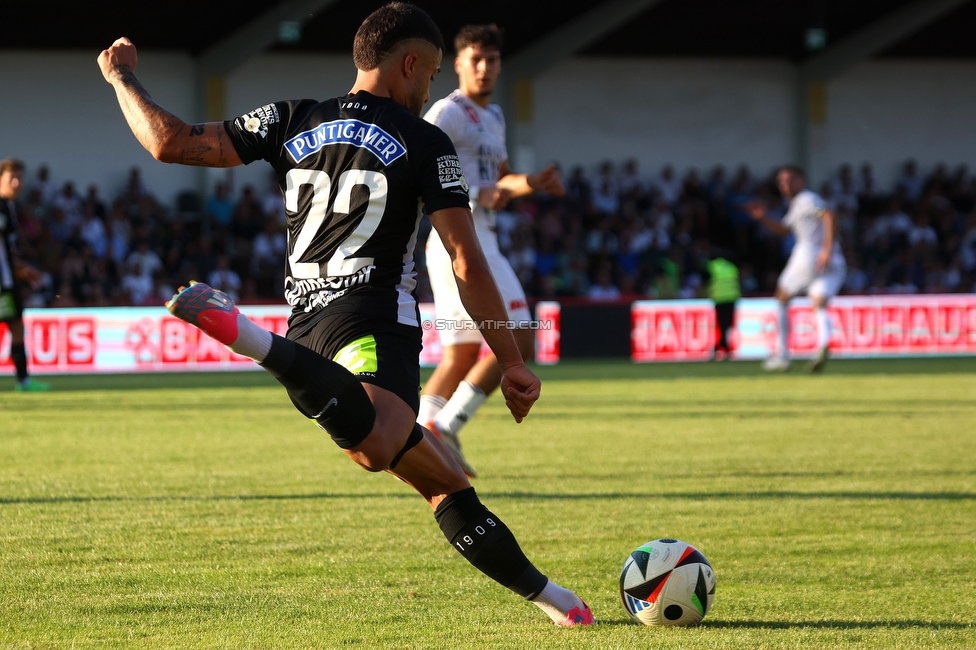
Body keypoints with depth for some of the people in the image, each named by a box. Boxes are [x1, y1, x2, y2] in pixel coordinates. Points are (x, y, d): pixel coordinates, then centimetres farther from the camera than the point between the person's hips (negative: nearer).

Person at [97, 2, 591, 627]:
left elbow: (171, 142, 10)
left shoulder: (293, 123, 15)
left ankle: (544, 593, 11)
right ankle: (248, 336, -53)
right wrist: (512, 364, 7)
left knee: (447, 482, 15)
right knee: (375, 445, -40)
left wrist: (124, 77, 28)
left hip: (308, 323, 7)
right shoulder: (425, 143, 4)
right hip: (376, 325, -7)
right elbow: (468, 266, -1)